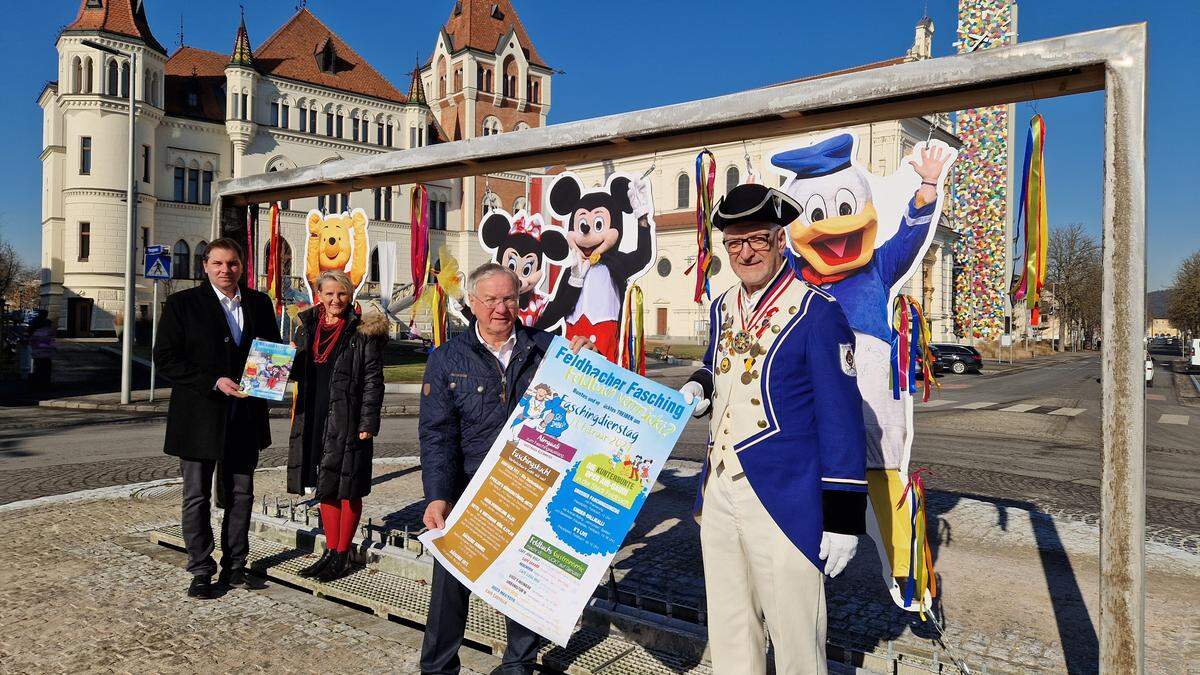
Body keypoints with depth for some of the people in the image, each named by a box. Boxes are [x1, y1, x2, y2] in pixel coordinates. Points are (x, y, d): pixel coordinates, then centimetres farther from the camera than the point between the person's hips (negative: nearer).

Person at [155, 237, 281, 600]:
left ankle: (234, 565, 25)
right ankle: (201, 571, 18)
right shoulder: (182, 304, -4)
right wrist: (214, 382, -18)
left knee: (240, 495, 11)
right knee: (197, 496, 6)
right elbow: (165, 358, -9)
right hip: (199, 417, -3)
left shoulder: (260, 303, 7)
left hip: (245, 417, 3)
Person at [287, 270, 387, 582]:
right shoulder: (306, 329, 10)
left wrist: (367, 424, -14)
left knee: (348, 488, 2)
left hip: (348, 421, -6)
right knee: (325, 486, 13)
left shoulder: (363, 332, -6)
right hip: (314, 419, 6)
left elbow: (373, 381, -9)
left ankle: (343, 555, 14)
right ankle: (330, 551, 25)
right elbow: (297, 371, 19)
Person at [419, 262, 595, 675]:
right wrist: (438, 497, -17)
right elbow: (436, 435, -5)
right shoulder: (447, 359, 1)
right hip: (469, 489, -1)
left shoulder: (546, 347, 2)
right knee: (451, 579, 3)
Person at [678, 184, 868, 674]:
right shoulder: (722, 308, 9)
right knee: (729, 633, 19)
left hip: (784, 502, -6)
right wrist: (698, 387, 4)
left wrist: (843, 517, -13)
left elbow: (842, 418, -12)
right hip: (718, 494, 7)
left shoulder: (817, 311, -12)